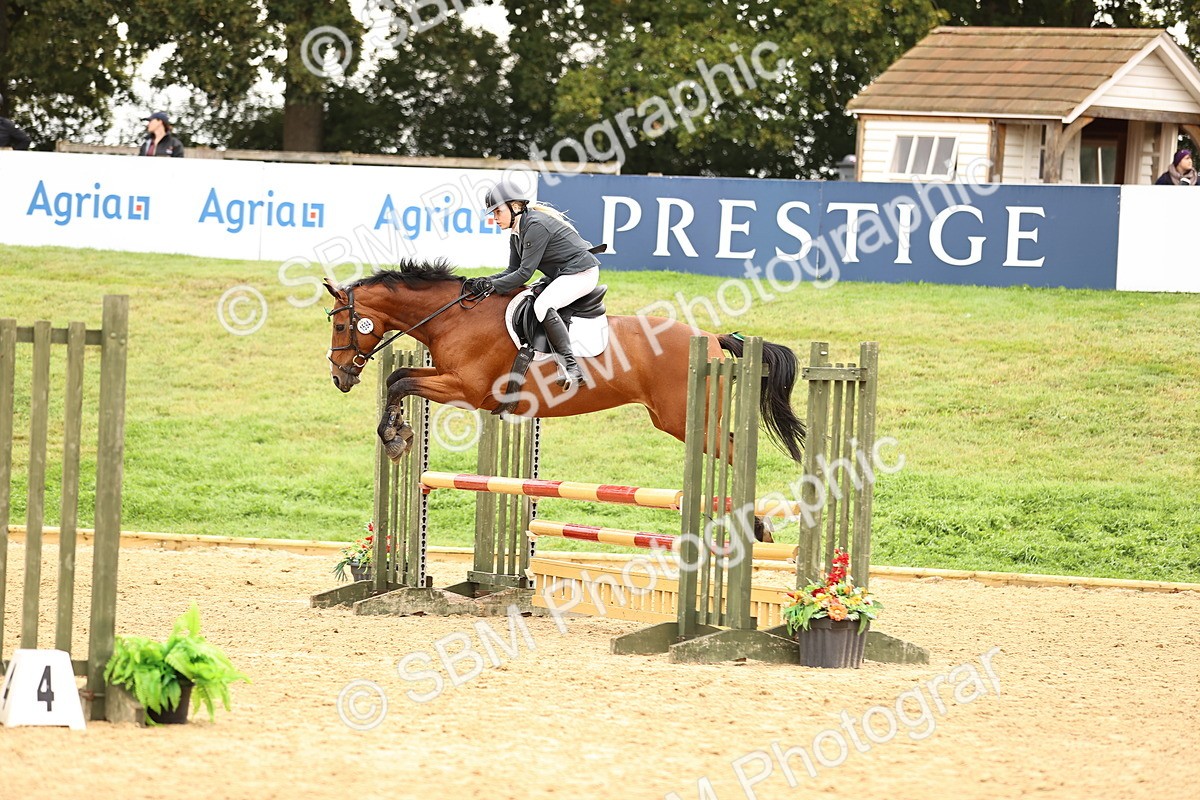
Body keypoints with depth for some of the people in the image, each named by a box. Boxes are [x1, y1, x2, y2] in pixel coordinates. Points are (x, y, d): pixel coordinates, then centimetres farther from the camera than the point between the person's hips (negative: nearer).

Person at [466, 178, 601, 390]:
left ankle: (572, 367, -37)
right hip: (560, 275, 11)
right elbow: (513, 271, 12)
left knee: (542, 305, -32)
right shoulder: (516, 234, 11)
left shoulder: (536, 225, -20)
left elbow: (525, 272, -22)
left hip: (582, 273, -11)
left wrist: (492, 286, -18)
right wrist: (483, 283, -3)